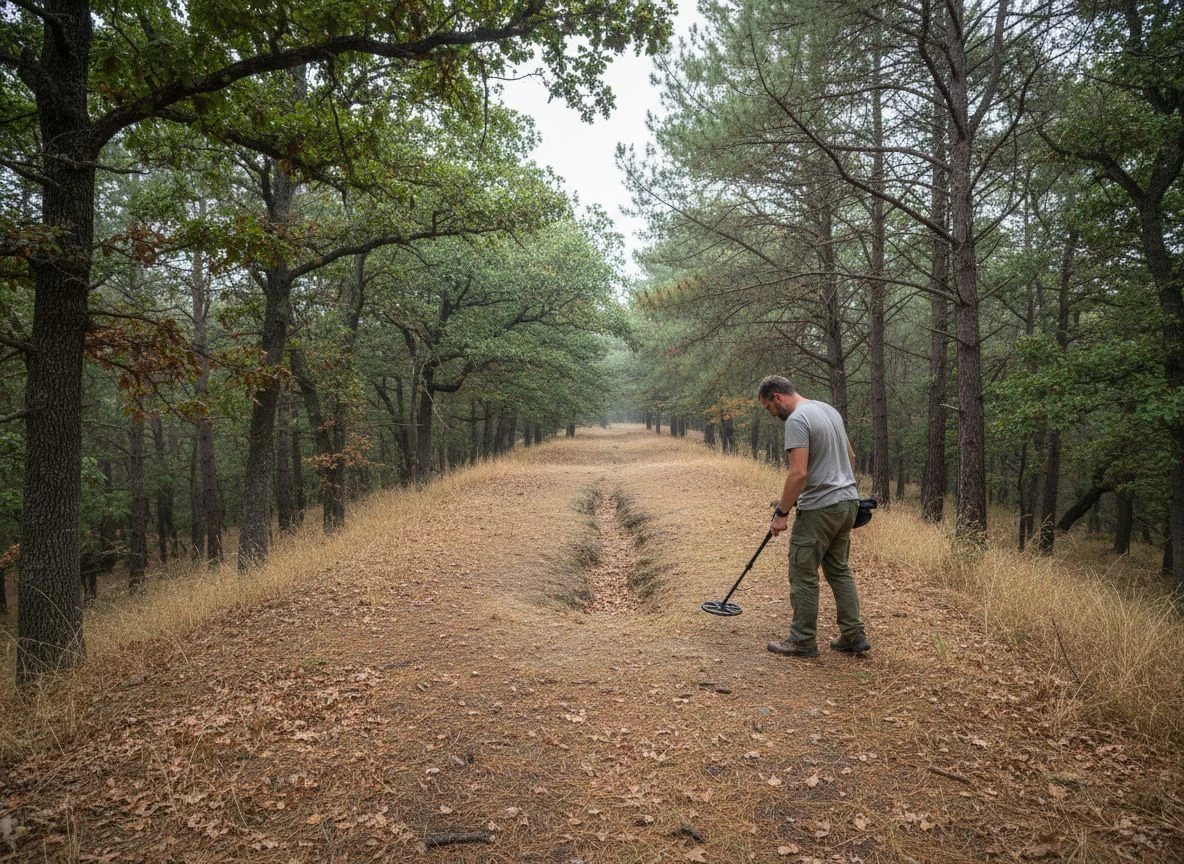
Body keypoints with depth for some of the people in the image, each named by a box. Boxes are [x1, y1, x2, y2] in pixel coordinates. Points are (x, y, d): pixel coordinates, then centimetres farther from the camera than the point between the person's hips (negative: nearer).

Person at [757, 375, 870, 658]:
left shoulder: (797, 420, -18)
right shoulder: (828, 409, 14)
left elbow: (798, 473, -25)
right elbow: (850, 455, 21)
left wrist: (781, 513, -18)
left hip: (819, 509, -10)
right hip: (848, 502, 10)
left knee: (803, 575, 2)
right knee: (839, 570, 18)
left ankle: (803, 641, 10)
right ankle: (854, 636, 19)